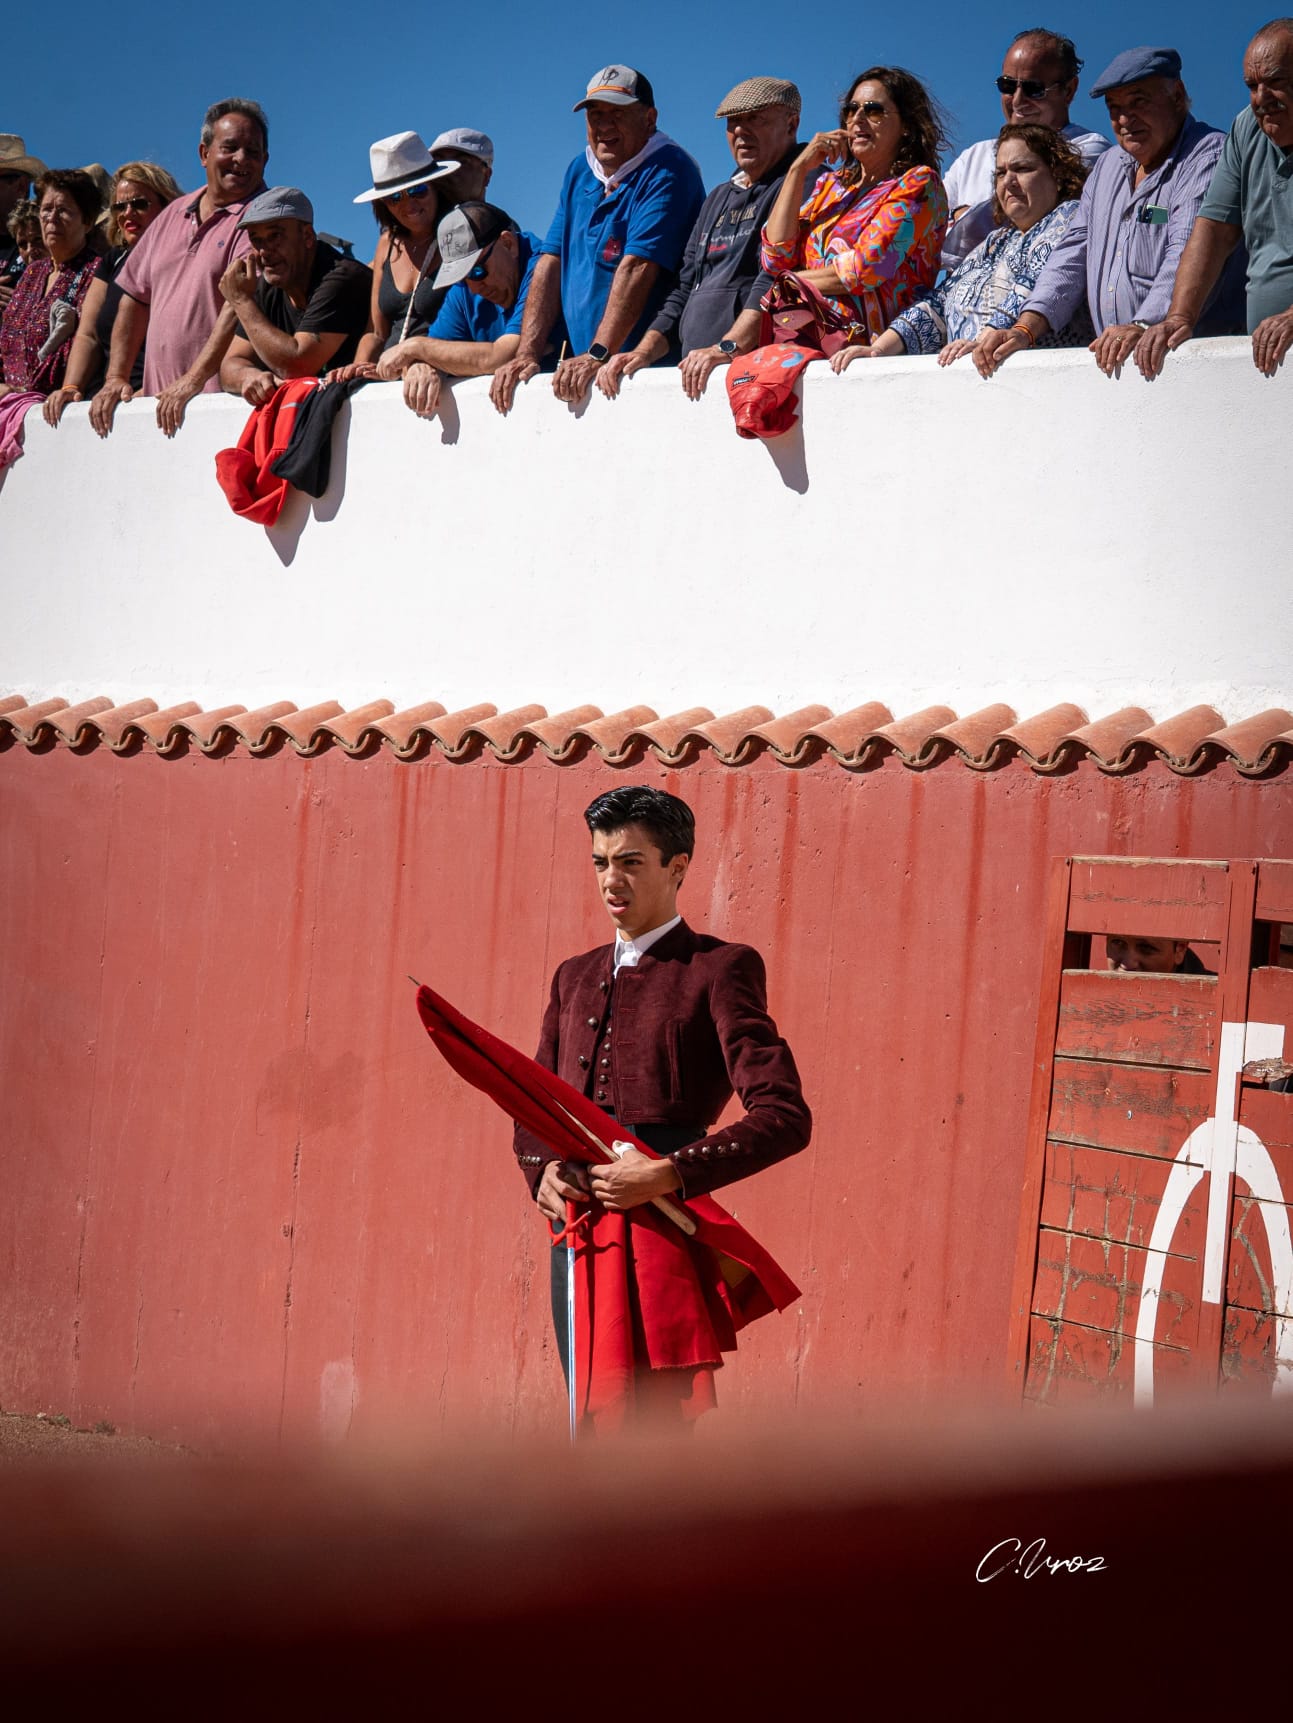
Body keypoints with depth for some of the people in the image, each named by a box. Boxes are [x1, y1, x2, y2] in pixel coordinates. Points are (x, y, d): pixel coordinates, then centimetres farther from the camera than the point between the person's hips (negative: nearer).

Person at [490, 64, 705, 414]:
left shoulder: (667, 171, -7)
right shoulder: (580, 171, 17)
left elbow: (637, 268, -17)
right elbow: (551, 264, 12)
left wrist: (597, 355, -25)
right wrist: (526, 355, 1)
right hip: (586, 371, 6)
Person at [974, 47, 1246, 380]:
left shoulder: (1208, 156, -3)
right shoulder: (1109, 164, 22)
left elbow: (1188, 256, -18)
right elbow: (1073, 256, 20)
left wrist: (1143, 327, -33)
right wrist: (1024, 330, 5)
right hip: (1110, 361, 6)